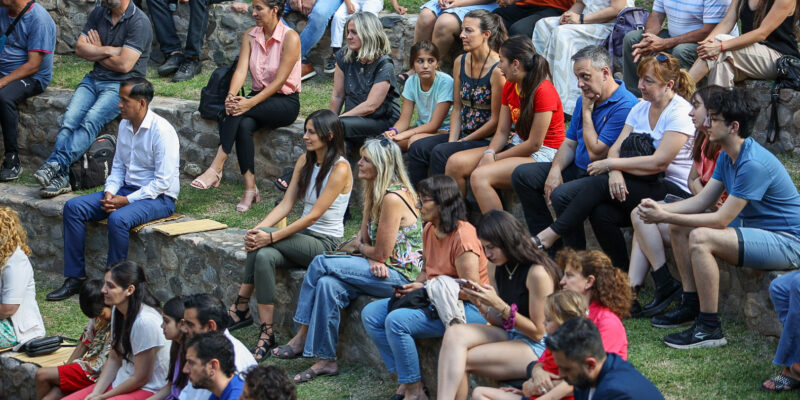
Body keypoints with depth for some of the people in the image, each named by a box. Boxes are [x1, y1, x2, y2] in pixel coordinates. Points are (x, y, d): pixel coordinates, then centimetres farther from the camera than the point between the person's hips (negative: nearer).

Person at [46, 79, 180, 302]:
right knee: (73, 207, -5)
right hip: (127, 189, 8)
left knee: (118, 219, -36)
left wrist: (126, 200, -21)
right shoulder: (125, 125, 7)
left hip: (159, 197, -8)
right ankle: (76, 277, -4)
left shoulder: (161, 131, -19)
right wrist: (110, 192, -4)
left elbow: (163, 181, -21)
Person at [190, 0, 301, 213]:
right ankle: (250, 188, -27)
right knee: (244, 126, -29)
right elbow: (241, 70, -6)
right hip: (259, 97, 5)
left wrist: (250, 103, -30)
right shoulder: (250, 36, 5)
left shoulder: (290, 38, -14)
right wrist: (231, 96, -26)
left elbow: (280, 81, -20)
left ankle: (216, 169, -35)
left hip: (285, 102, -5)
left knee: (240, 111, -32)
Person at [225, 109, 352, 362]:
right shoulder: (305, 161, 10)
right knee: (264, 256, -26)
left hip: (325, 244, -6)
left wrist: (271, 236, -24)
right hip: (302, 239, 6)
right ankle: (266, 334, -27)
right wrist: (258, 229, -13)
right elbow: (286, 204, 5)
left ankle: (241, 308, -13)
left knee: (264, 242, -26)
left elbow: (314, 216, -20)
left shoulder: (340, 169, -15)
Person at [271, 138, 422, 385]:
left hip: (401, 275, -9)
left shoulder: (394, 198, -20)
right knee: (329, 284, -17)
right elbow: (364, 237, 11)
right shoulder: (375, 192, 11)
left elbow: (381, 253, -18)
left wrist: (360, 247, 5)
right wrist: (373, 260, -12)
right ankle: (326, 360, -15)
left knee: (322, 263, -17)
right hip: (382, 271, 9)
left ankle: (302, 338, -6)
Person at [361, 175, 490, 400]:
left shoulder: (462, 236, -21)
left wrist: (426, 289, -16)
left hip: (469, 308, -10)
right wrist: (414, 286, 0)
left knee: (396, 321, -29)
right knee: (370, 315, 0)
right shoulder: (430, 230, 8)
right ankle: (405, 382, -2)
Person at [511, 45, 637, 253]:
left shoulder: (624, 106, -20)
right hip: (578, 169, 10)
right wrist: (555, 169, -5)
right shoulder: (585, 99, 10)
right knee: (522, 174, 1)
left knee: (561, 195, -34)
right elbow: (569, 144, 15)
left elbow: (595, 153, -22)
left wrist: (587, 112, -12)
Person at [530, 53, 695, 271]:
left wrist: (610, 164, -14)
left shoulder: (680, 113, -10)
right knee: (600, 212, -24)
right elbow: (616, 147, 5)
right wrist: (615, 173, -19)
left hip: (675, 191, -7)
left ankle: (550, 235, -16)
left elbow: (659, 162, -19)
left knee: (599, 184, -24)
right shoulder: (640, 108, 13)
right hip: (647, 186, 7)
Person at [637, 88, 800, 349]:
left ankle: (709, 328, -23)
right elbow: (701, 201, 7)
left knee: (700, 238, -29)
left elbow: (721, 220, -26)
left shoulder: (754, 164, -26)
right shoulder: (727, 157, 6)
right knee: (678, 229, 8)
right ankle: (692, 305, 14)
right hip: (754, 227, 11)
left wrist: (665, 217, -24)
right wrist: (661, 209, -10)